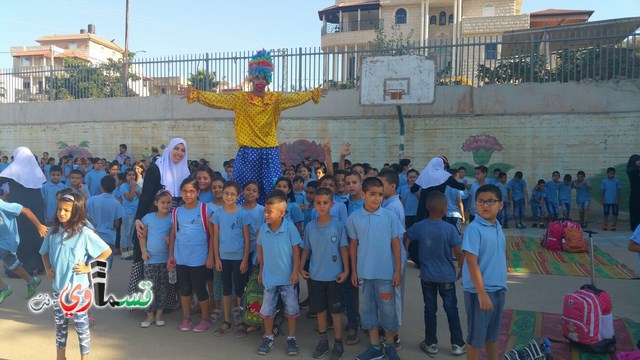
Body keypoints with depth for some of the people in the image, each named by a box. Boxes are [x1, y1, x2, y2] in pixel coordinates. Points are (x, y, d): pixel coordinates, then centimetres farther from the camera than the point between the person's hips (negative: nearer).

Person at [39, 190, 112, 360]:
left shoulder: (84, 233, -16)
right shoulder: (53, 231, -1)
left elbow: (106, 251, -13)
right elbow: (44, 252, 16)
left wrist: (89, 267, -13)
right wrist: (47, 268, 1)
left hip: (78, 289, -5)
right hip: (58, 287, 5)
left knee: (81, 325, 8)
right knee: (60, 324, 19)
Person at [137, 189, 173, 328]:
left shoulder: (172, 219, -3)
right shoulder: (148, 217, -2)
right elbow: (142, 236, 6)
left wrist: (171, 240, -18)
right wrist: (143, 251, -3)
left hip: (166, 259, 0)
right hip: (150, 259, 0)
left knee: (163, 287, 9)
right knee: (150, 287, 2)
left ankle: (159, 314, 20)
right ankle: (150, 315, 14)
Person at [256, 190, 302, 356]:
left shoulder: (290, 227, -17)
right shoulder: (263, 228, -6)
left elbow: (296, 250, -10)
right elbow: (260, 250, 7)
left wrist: (295, 271, -11)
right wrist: (261, 271, 11)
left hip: (287, 277, -3)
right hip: (269, 276, 3)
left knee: (291, 309, 9)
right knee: (267, 309, 13)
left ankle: (291, 338, 25)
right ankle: (268, 337, 31)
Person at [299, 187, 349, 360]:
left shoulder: (338, 225, -8)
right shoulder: (309, 227, 0)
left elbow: (344, 248, -4)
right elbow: (306, 249, 9)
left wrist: (346, 270, -7)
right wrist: (301, 268, 5)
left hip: (334, 276, -3)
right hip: (315, 276, 3)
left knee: (336, 310, 7)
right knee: (319, 309, 14)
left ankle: (338, 343, 21)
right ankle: (323, 341, 29)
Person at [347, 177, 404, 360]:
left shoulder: (390, 216, -6)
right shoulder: (354, 218, -3)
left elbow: (396, 244, -1)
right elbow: (353, 246, 4)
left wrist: (398, 270, -2)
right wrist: (353, 271, 4)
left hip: (386, 273, -1)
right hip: (364, 273, 2)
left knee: (387, 309, 9)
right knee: (367, 309, 11)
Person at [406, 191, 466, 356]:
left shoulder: (419, 226, -10)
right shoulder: (450, 229, -16)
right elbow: (459, 254, -11)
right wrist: (461, 270, 5)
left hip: (427, 276, 2)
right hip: (447, 276, -1)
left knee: (430, 309, 12)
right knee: (451, 309, 11)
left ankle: (431, 343, 22)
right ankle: (457, 344, 21)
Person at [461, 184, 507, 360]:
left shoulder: (498, 228, 7)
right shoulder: (474, 229, -17)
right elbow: (471, 262, -20)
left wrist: (501, 285, 16)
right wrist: (482, 293, -22)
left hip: (498, 289, 7)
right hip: (479, 291, -7)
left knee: (493, 334, 22)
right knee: (476, 336, 7)